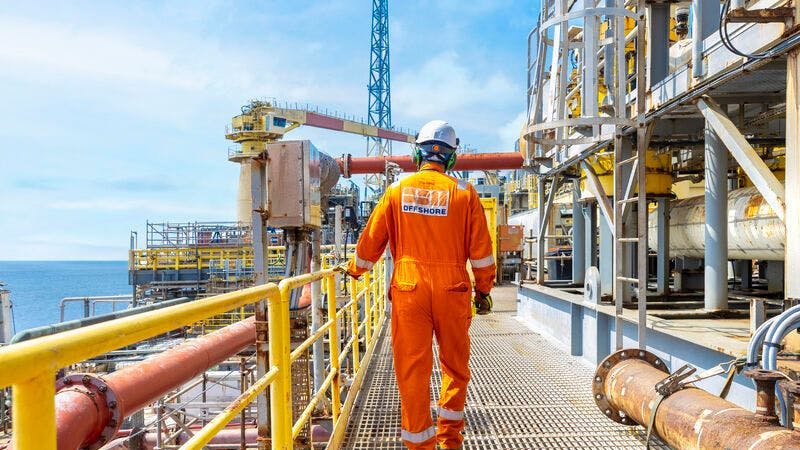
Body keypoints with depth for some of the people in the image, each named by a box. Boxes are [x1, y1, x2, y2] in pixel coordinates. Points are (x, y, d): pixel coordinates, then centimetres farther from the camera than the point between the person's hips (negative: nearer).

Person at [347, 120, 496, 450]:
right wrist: (484, 290, 13)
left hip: (409, 289, 0)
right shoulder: (463, 192, -1)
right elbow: (481, 250, 1)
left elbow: (372, 238, 9)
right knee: (455, 365, 17)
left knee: (412, 369, 8)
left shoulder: (398, 190, 2)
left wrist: (355, 269, 26)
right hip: (453, 290, 0)